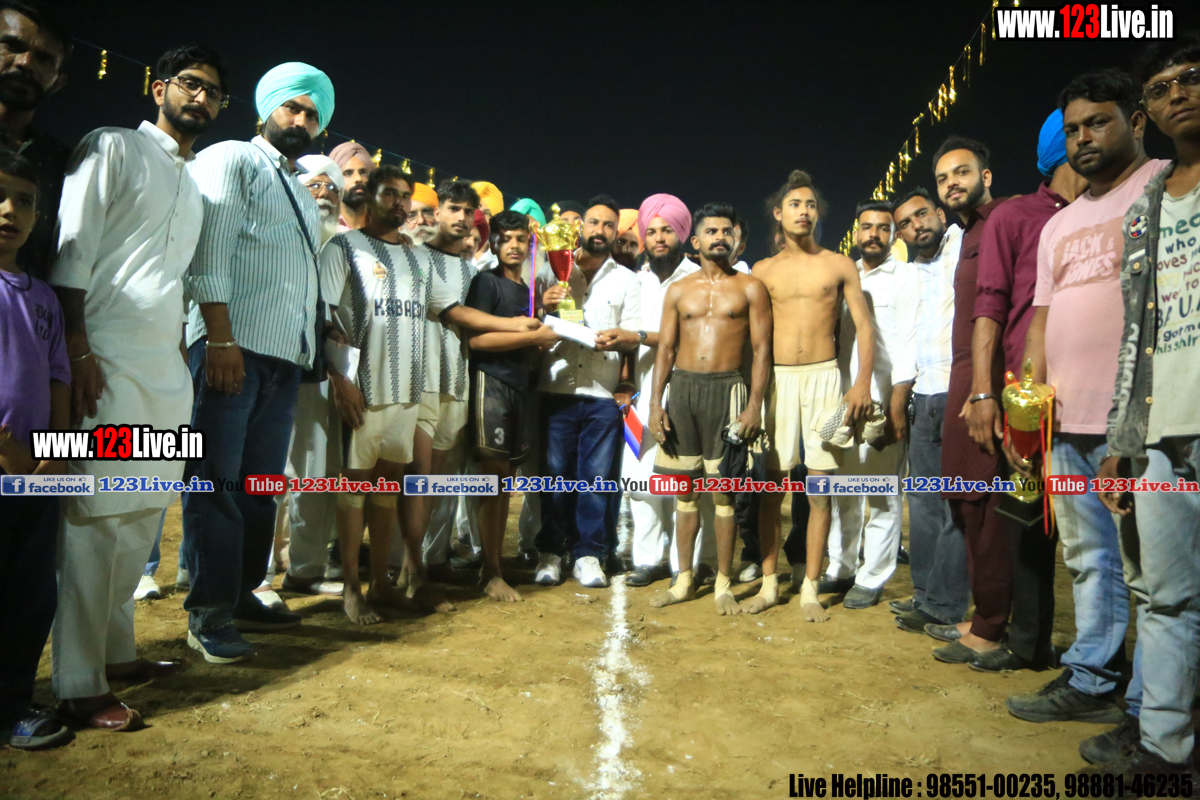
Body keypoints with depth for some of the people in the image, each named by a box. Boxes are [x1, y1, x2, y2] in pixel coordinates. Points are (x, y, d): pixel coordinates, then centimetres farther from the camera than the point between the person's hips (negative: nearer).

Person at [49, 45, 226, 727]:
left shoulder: (197, 183, 23)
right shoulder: (113, 148, 1)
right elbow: (72, 251, -7)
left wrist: (189, 349, 15)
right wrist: (78, 350, -16)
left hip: (167, 365, 8)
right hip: (108, 361, -7)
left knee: (145, 514, 11)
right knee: (96, 517, -8)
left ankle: (117, 651, 23)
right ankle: (80, 686, -1)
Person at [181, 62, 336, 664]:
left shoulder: (304, 194, 26)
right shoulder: (231, 161, 3)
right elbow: (209, 252, -9)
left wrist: (312, 350, 15)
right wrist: (220, 339, -18)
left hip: (285, 356, 7)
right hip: (233, 345, -7)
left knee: (262, 484, 10)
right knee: (217, 481, -4)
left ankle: (241, 595, 20)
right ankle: (208, 613, 2)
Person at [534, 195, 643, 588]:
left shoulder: (626, 280, 14)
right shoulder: (553, 270, 11)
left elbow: (636, 336, 8)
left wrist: (619, 336, -15)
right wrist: (544, 307, -13)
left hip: (604, 395, 1)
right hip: (556, 390, -1)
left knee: (596, 477, 2)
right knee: (555, 475, 0)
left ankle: (588, 554, 13)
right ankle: (550, 552, 13)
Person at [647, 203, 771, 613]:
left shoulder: (750, 288, 5)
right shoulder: (678, 291, 12)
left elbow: (762, 349, -1)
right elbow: (665, 349, 10)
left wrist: (754, 405, -10)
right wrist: (655, 403, 1)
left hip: (726, 389, -3)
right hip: (682, 388, 3)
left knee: (723, 491, -1)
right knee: (685, 489, 8)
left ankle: (723, 584, 11)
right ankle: (684, 580, 18)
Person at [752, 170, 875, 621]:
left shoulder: (839, 265, 7)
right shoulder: (763, 271, 10)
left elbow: (864, 325, 2)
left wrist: (863, 382, -10)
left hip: (823, 377, -1)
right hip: (776, 378, 1)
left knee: (820, 488, 0)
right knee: (771, 486, 1)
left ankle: (810, 588, 9)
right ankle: (769, 584, 13)